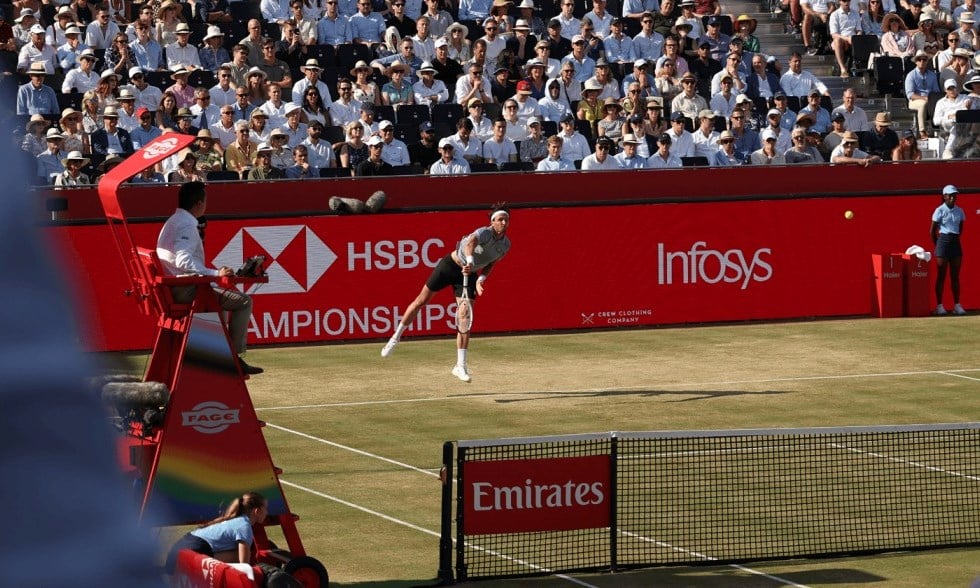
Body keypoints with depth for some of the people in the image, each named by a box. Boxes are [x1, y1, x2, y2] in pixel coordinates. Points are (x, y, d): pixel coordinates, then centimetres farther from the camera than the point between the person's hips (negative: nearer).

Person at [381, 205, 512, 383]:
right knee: (421, 301, 5)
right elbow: (471, 242, -50)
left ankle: (460, 366, -1)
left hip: (469, 275, 4)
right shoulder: (485, 233, -26)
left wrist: (481, 279, -7)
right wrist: (470, 261, -70)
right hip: (450, 265, -4)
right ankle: (396, 338, 24)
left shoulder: (506, 245, -5)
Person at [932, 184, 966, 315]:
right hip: (943, 241, -4)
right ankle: (939, 305, 1)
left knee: (955, 276, 6)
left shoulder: (959, 211, 6)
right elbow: (932, 231, -3)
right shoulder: (940, 211, -7)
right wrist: (938, 245, 2)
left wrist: (955, 238, 10)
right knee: (941, 276, -2)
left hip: (955, 242, 4)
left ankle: (957, 305, 8)